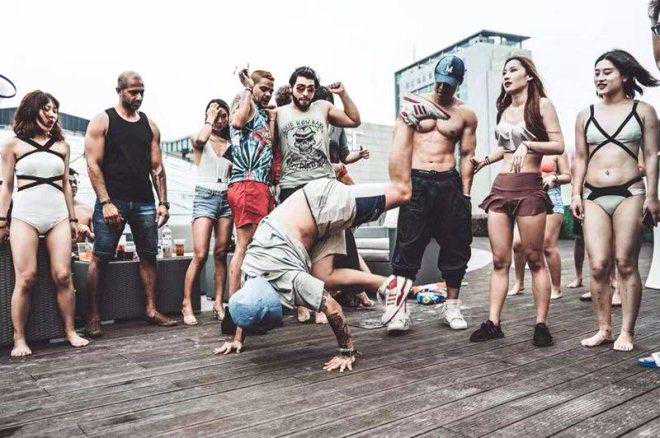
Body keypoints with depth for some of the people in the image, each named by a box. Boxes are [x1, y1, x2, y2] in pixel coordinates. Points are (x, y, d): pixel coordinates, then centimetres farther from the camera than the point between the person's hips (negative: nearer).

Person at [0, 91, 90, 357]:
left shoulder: (62, 146, 16)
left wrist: (73, 219, 16)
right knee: (26, 278, -9)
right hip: (25, 215, -2)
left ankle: (70, 331, 6)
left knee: (63, 276, -5)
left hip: (58, 215, 2)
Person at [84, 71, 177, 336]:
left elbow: (157, 167, 14)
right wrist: (106, 203, -13)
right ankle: (94, 316, 7)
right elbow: (93, 165, -4)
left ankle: (151, 310, 14)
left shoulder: (150, 125, 15)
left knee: (149, 255, 5)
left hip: (144, 201, 4)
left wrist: (163, 202, 6)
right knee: (100, 258, -3)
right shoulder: (102, 122, 3)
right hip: (112, 200, -4)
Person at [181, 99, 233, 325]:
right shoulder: (201, 141, 8)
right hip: (205, 196, -4)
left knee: (221, 254, 3)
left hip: (226, 198, 4)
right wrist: (210, 119, -4)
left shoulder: (232, 144, 17)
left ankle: (218, 304, 9)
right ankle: (186, 305, -3)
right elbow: (199, 140, -18)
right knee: (200, 254, -13)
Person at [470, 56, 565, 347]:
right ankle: (493, 323, 5)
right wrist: (483, 161, 26)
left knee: (534, 259, -2)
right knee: (499, 260, 3)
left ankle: (542, 324, 8)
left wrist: (528, 145, -18)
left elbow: (559, 146, -5)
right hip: (500, 187, 6)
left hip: (529, 188, -5)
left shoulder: (541, 104, 2)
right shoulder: (504, 109, 19)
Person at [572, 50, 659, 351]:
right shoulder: (585, 115, 15)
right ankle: (603, 329, 9)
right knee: (598, 267, -3)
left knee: (625, 265, -1)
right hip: (594, 196, 2)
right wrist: (576, 194, 6)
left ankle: (627, 332, 9)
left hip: (629, 194, -2)